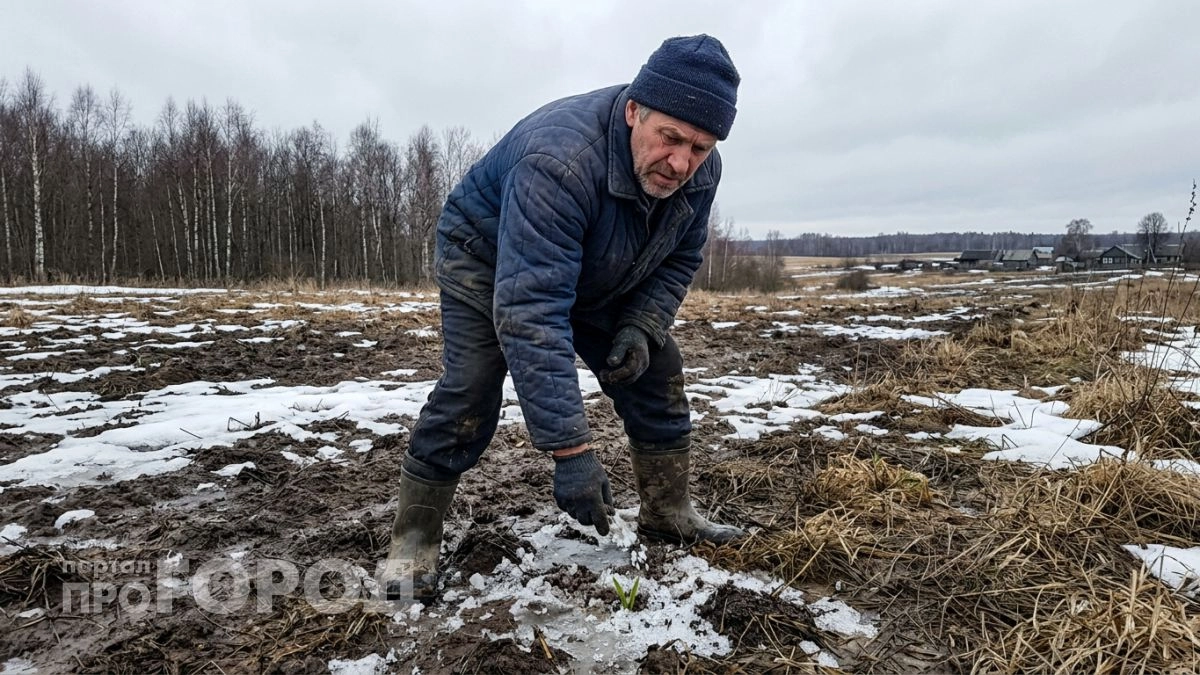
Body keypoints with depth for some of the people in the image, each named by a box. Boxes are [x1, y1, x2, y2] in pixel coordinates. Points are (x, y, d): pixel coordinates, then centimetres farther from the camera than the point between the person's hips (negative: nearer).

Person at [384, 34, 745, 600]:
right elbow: (530, 313, -48)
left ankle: (668, 515, 14)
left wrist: (640, 329, -23)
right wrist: (571, 454, -49)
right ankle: (413, 540, -1)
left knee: (658, 374, 0)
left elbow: (678, 260, -3)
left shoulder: (700, 171, -20)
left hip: (598, 281, 6)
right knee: (469, 393, -19)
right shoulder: (559, 161, -42)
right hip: (487, 262, -6)